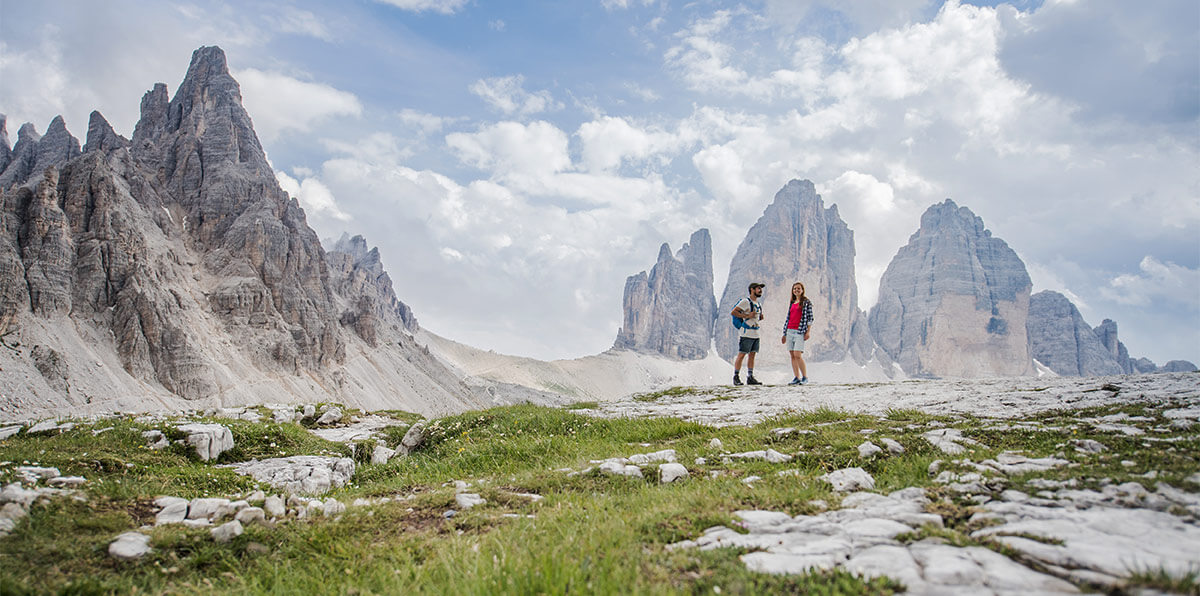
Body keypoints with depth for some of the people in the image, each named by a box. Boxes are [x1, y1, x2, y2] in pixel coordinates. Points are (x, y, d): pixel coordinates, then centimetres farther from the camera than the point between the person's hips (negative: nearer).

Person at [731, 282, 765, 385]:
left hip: (755, 334, 8)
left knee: (752, 355, 8)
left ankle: (750, 377, 12)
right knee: (741, 354, -7)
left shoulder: (757, 303, 17)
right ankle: (736, 377, -3)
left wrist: (760, 317, 9)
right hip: (746, 333, -8)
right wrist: (747, 316, -20)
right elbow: (733, 312, -16)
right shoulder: (745, 301, -10)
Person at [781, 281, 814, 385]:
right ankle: (796, 377, 7)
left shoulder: (807, 302, 2)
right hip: (790, 331, 6)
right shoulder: (792, 303, 18)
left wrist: (808, 332, -10)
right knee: (792, 356, 3)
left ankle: (805, 377, -5)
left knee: (798, 355, -14)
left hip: (800, 331, -6)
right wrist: (784, 334, 17)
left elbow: (810, 317, -2)